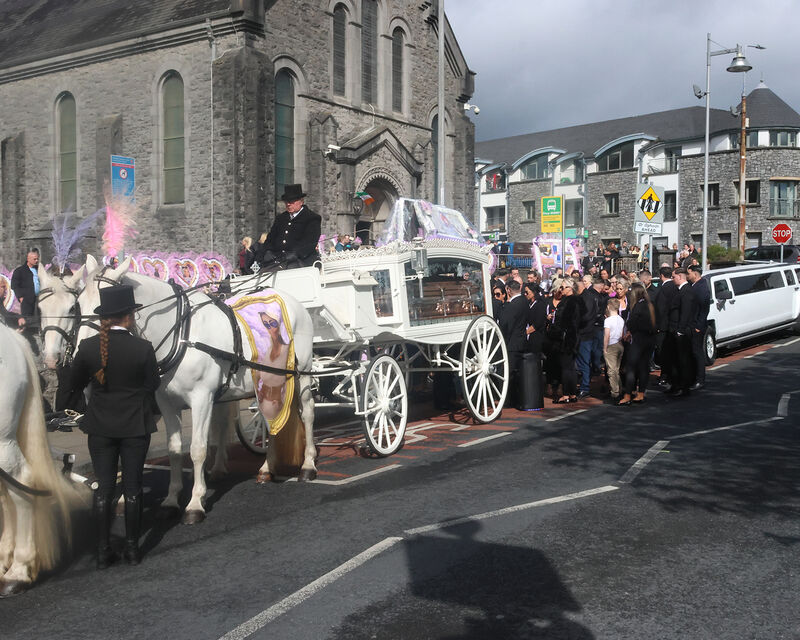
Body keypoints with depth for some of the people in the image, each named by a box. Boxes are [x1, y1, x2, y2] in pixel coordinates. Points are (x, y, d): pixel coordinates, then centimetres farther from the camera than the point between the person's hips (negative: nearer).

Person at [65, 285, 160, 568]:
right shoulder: (143, 348, -16)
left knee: (104, 488, 12)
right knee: (133, 487, 10)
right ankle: (132, 549, 19)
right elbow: (152, 385, -5)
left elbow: (74, 383, 3)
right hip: (135, 426, -2)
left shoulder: (88, 347, -9)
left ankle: (103, 551, 17)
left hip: (100, 427, 2)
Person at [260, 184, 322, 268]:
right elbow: (270, 238, 23)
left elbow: (309, 241, -9)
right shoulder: (280, 218, 24)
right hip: (277, 259, 5)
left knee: (291, 267, -36)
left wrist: (294, 254, -24)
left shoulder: (313, 218, 5)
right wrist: (268, 251, 0)